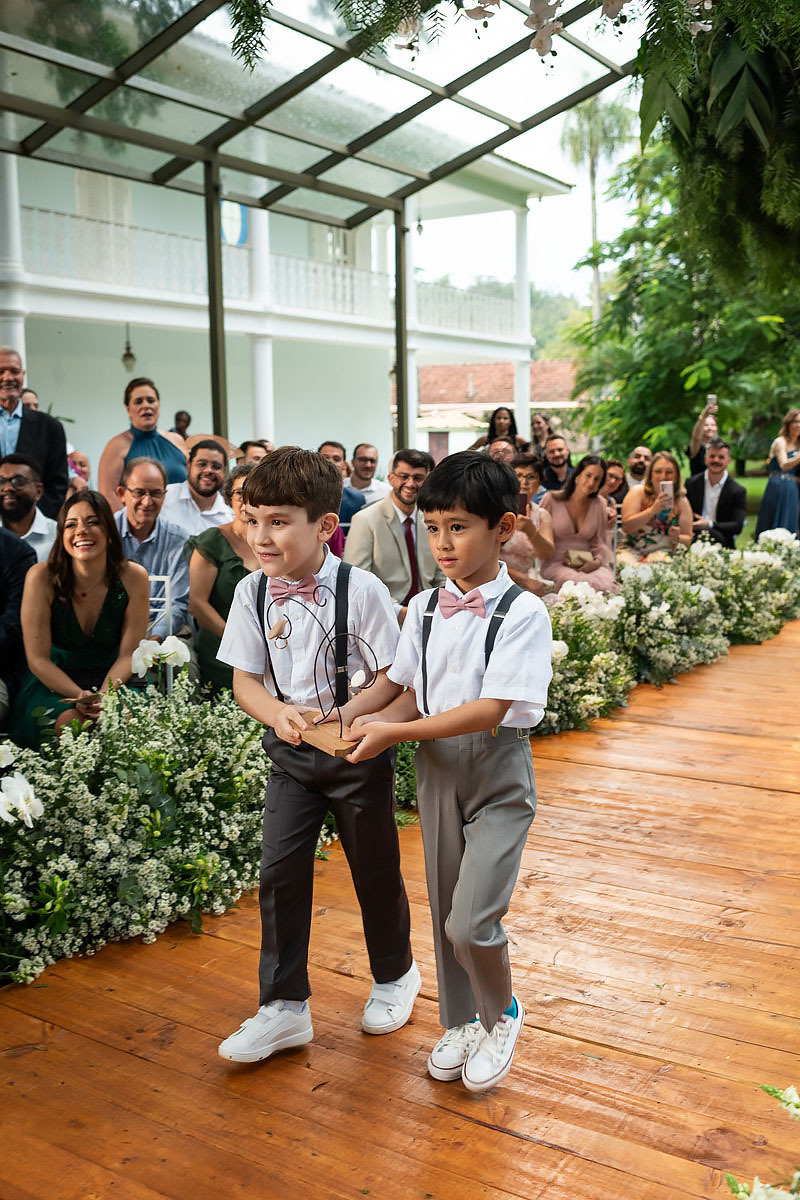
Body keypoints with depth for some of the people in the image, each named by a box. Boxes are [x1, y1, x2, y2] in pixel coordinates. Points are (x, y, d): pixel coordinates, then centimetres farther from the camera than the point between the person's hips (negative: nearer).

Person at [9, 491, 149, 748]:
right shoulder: (41, 577, -13)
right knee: (71, 720, -31)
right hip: (53, 681, 0)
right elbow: (37, 658, -11)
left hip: (112, 681, 1)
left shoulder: (133, 577, -10)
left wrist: (103, 695, -25)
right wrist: (80, 696, -25)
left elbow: (128, 655, -6)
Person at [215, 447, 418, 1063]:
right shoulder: (253, 593, -7)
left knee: (376, 871, 12)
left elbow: (393, 679, -15)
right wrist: (279, 713, -21)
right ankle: (285, 1008, 18)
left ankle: (394, 976, 40)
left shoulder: (361, 590, -19)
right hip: (291, 755, 3)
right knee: (280, 873, 2)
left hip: (357, 754, -3)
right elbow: (246, 680, 0)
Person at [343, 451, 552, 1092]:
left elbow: (490, 709, -22)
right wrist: (374, 719, -15)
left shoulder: (522, 613, -15)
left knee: (470, 922, -11)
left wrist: (396, 732, -24)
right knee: (445, 911, 16)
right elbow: (413, 694, 7)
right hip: (437, 769, 5)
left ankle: (503, 1015, 20)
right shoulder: (423, 609, 2)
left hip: (499, 778, -5)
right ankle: (462, 1021, 38)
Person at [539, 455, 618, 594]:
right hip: (556, 563, -3)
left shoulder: (599, 504, 12)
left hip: (589, 564, 3)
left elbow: (601, 542, 12)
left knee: (606, 584, -34)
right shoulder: (551, 499, 2)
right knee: (581, 582, -38)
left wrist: (598, 561, -10)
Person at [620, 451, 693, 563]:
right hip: (632, 548, -1)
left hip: (663, 550, 1)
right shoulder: (638, 492, 2)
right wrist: (653, 510, -21)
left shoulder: (681, 501, 6)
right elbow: (626, 527, -10)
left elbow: (687, 538, 9)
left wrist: (676, 538, -15)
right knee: (623, 562, -33)